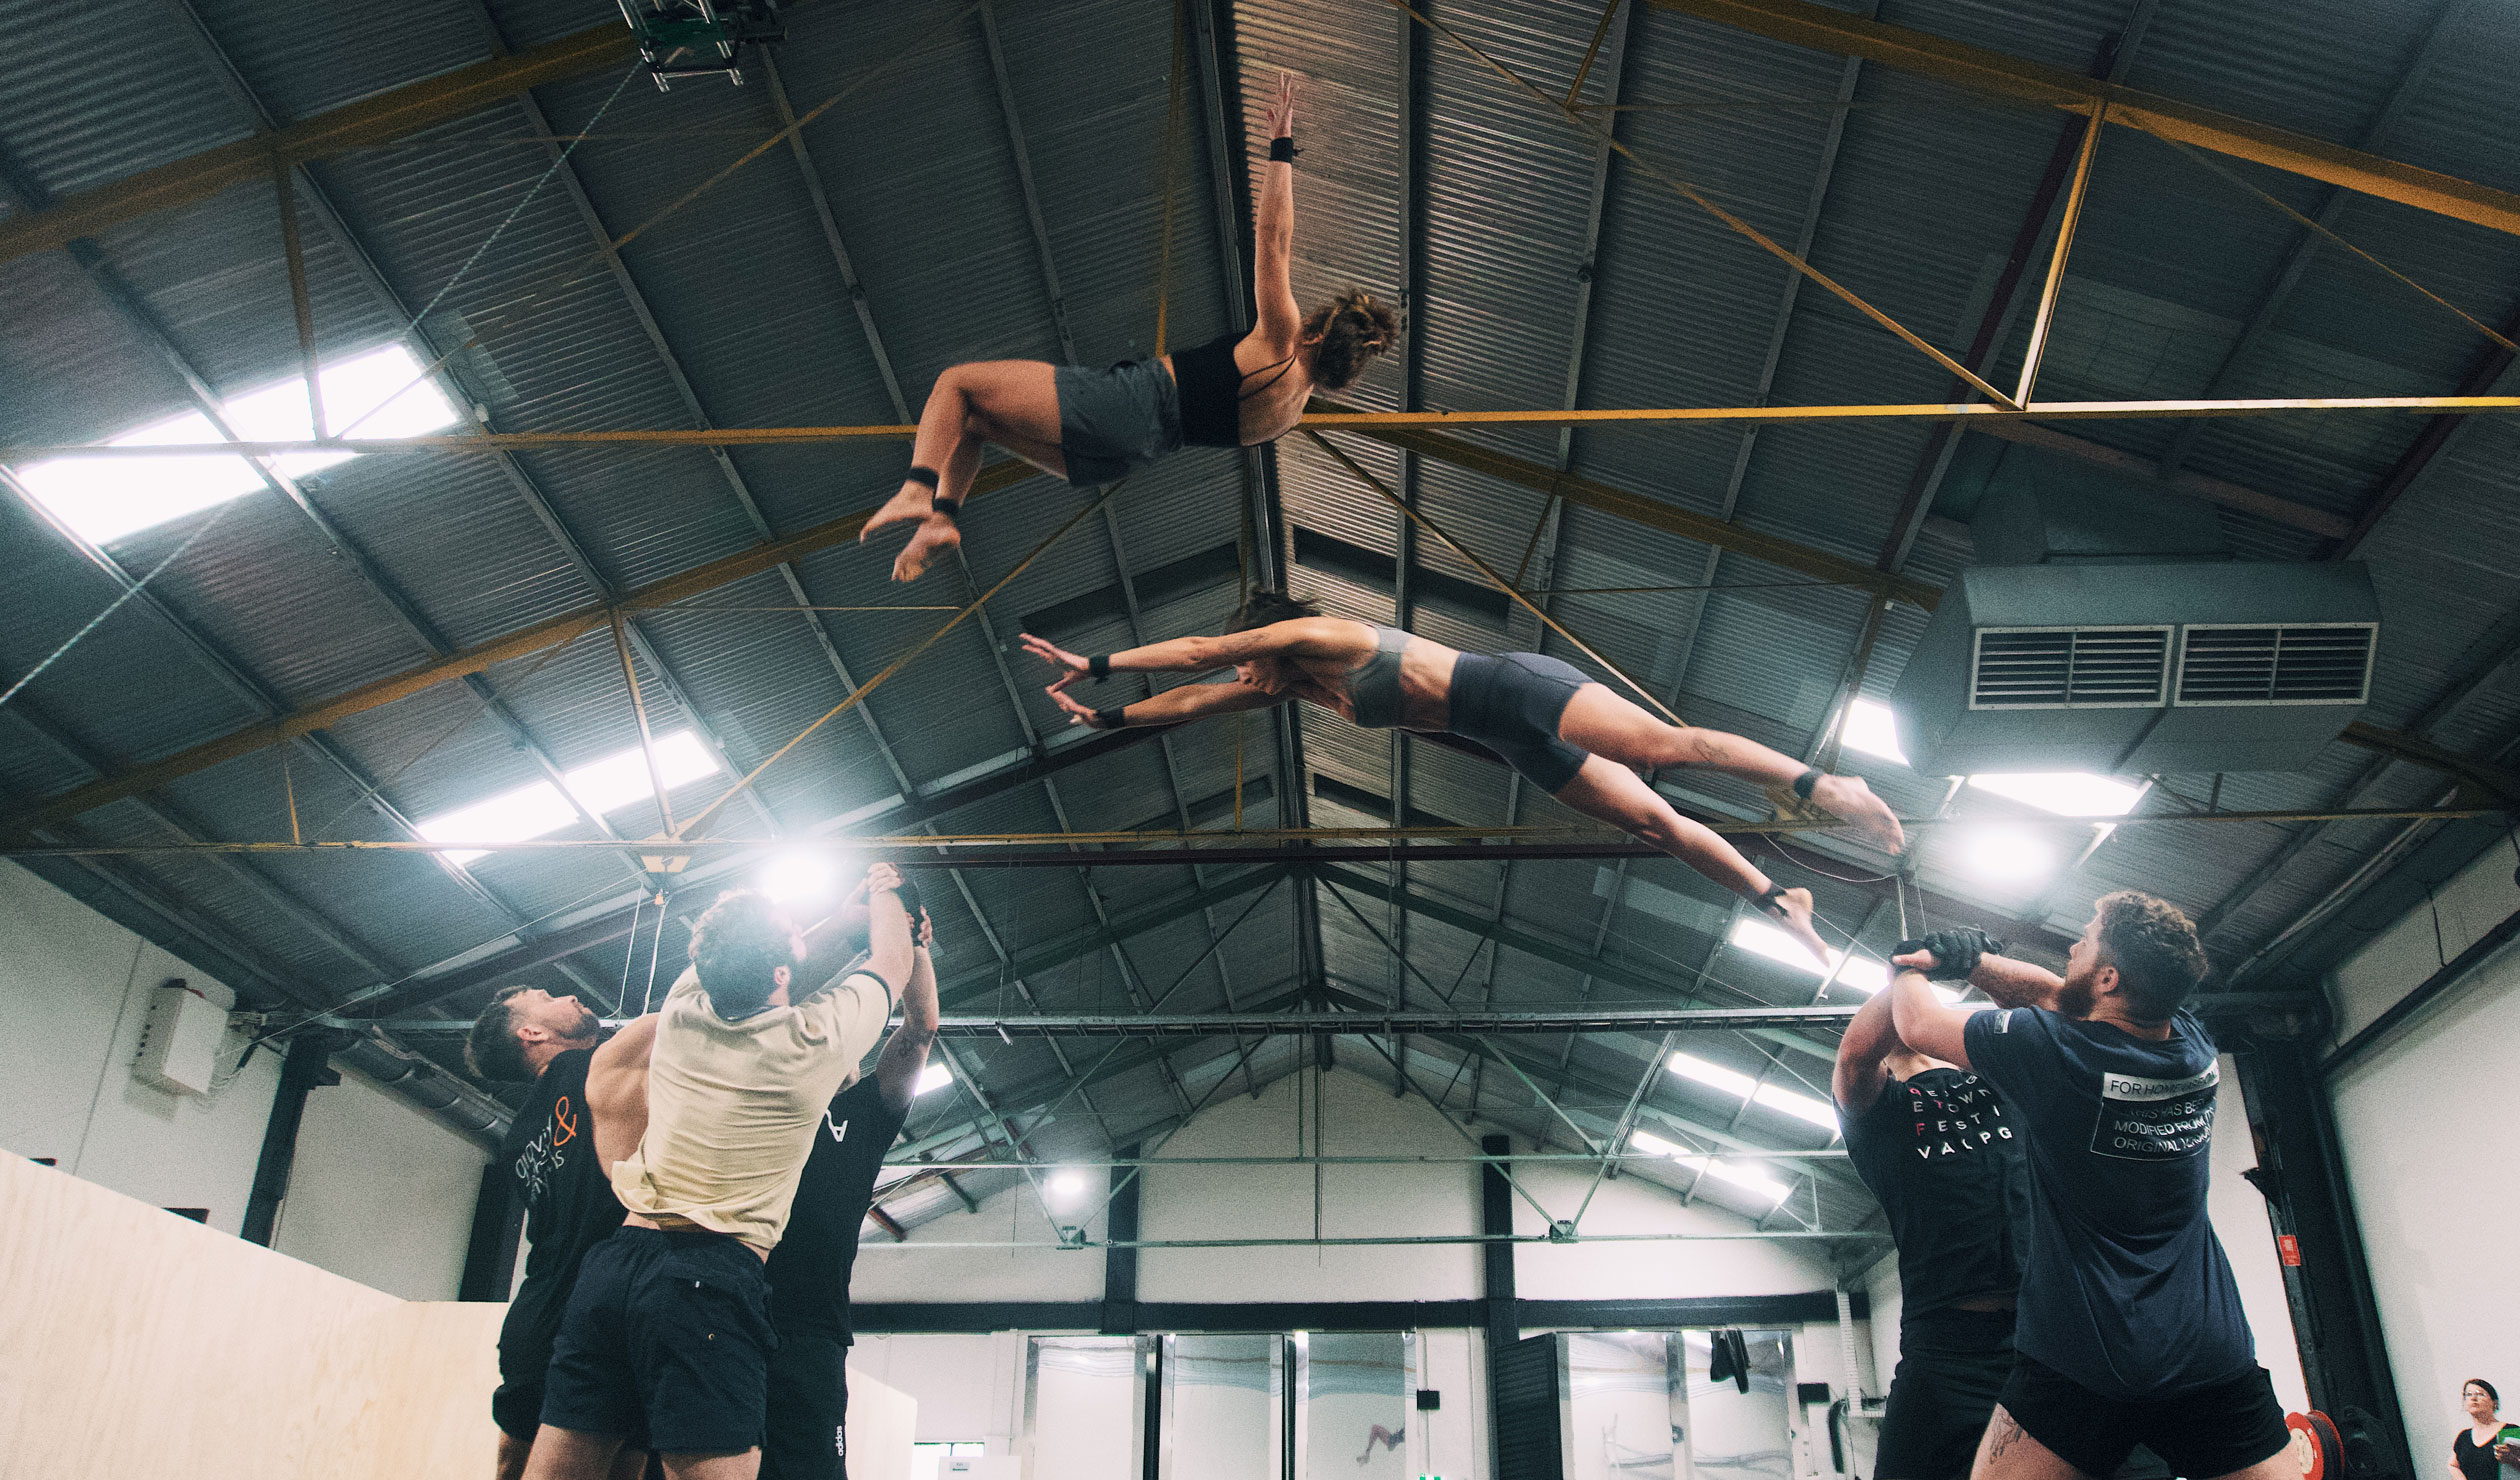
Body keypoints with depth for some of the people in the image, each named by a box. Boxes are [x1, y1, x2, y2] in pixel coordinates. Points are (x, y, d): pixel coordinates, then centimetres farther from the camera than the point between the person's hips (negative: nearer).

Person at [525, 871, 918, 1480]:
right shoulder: (815, 1040, -3)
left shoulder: (680, 1012, 8)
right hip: (713, 1275, -5)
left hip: (616, 1258, 6)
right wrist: (883, 893, 37)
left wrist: (860, 909, 39)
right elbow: (893, 966, 17)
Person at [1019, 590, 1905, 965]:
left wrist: (1096, 663, 0)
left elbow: (1201, 652, -5)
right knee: (1651, 820, 0)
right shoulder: (1295, 688, 19)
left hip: (1517, 691, -8)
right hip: (1513, 741, 8)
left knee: (1668, 745, -20)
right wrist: (1109, 716, 24)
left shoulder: (1314, 634, -6)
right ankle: (1782, 903, -2)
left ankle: (1828, 789, -20)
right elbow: (1198, 699, 23)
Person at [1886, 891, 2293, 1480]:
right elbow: (2054, 993, 19)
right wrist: (1960, 959, 21)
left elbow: (1918, 1024, 2)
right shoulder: (2192, 1043, 3)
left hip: (2085, 1365, -6)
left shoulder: (2054, 1051, -15)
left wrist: (1907, 970, 21)